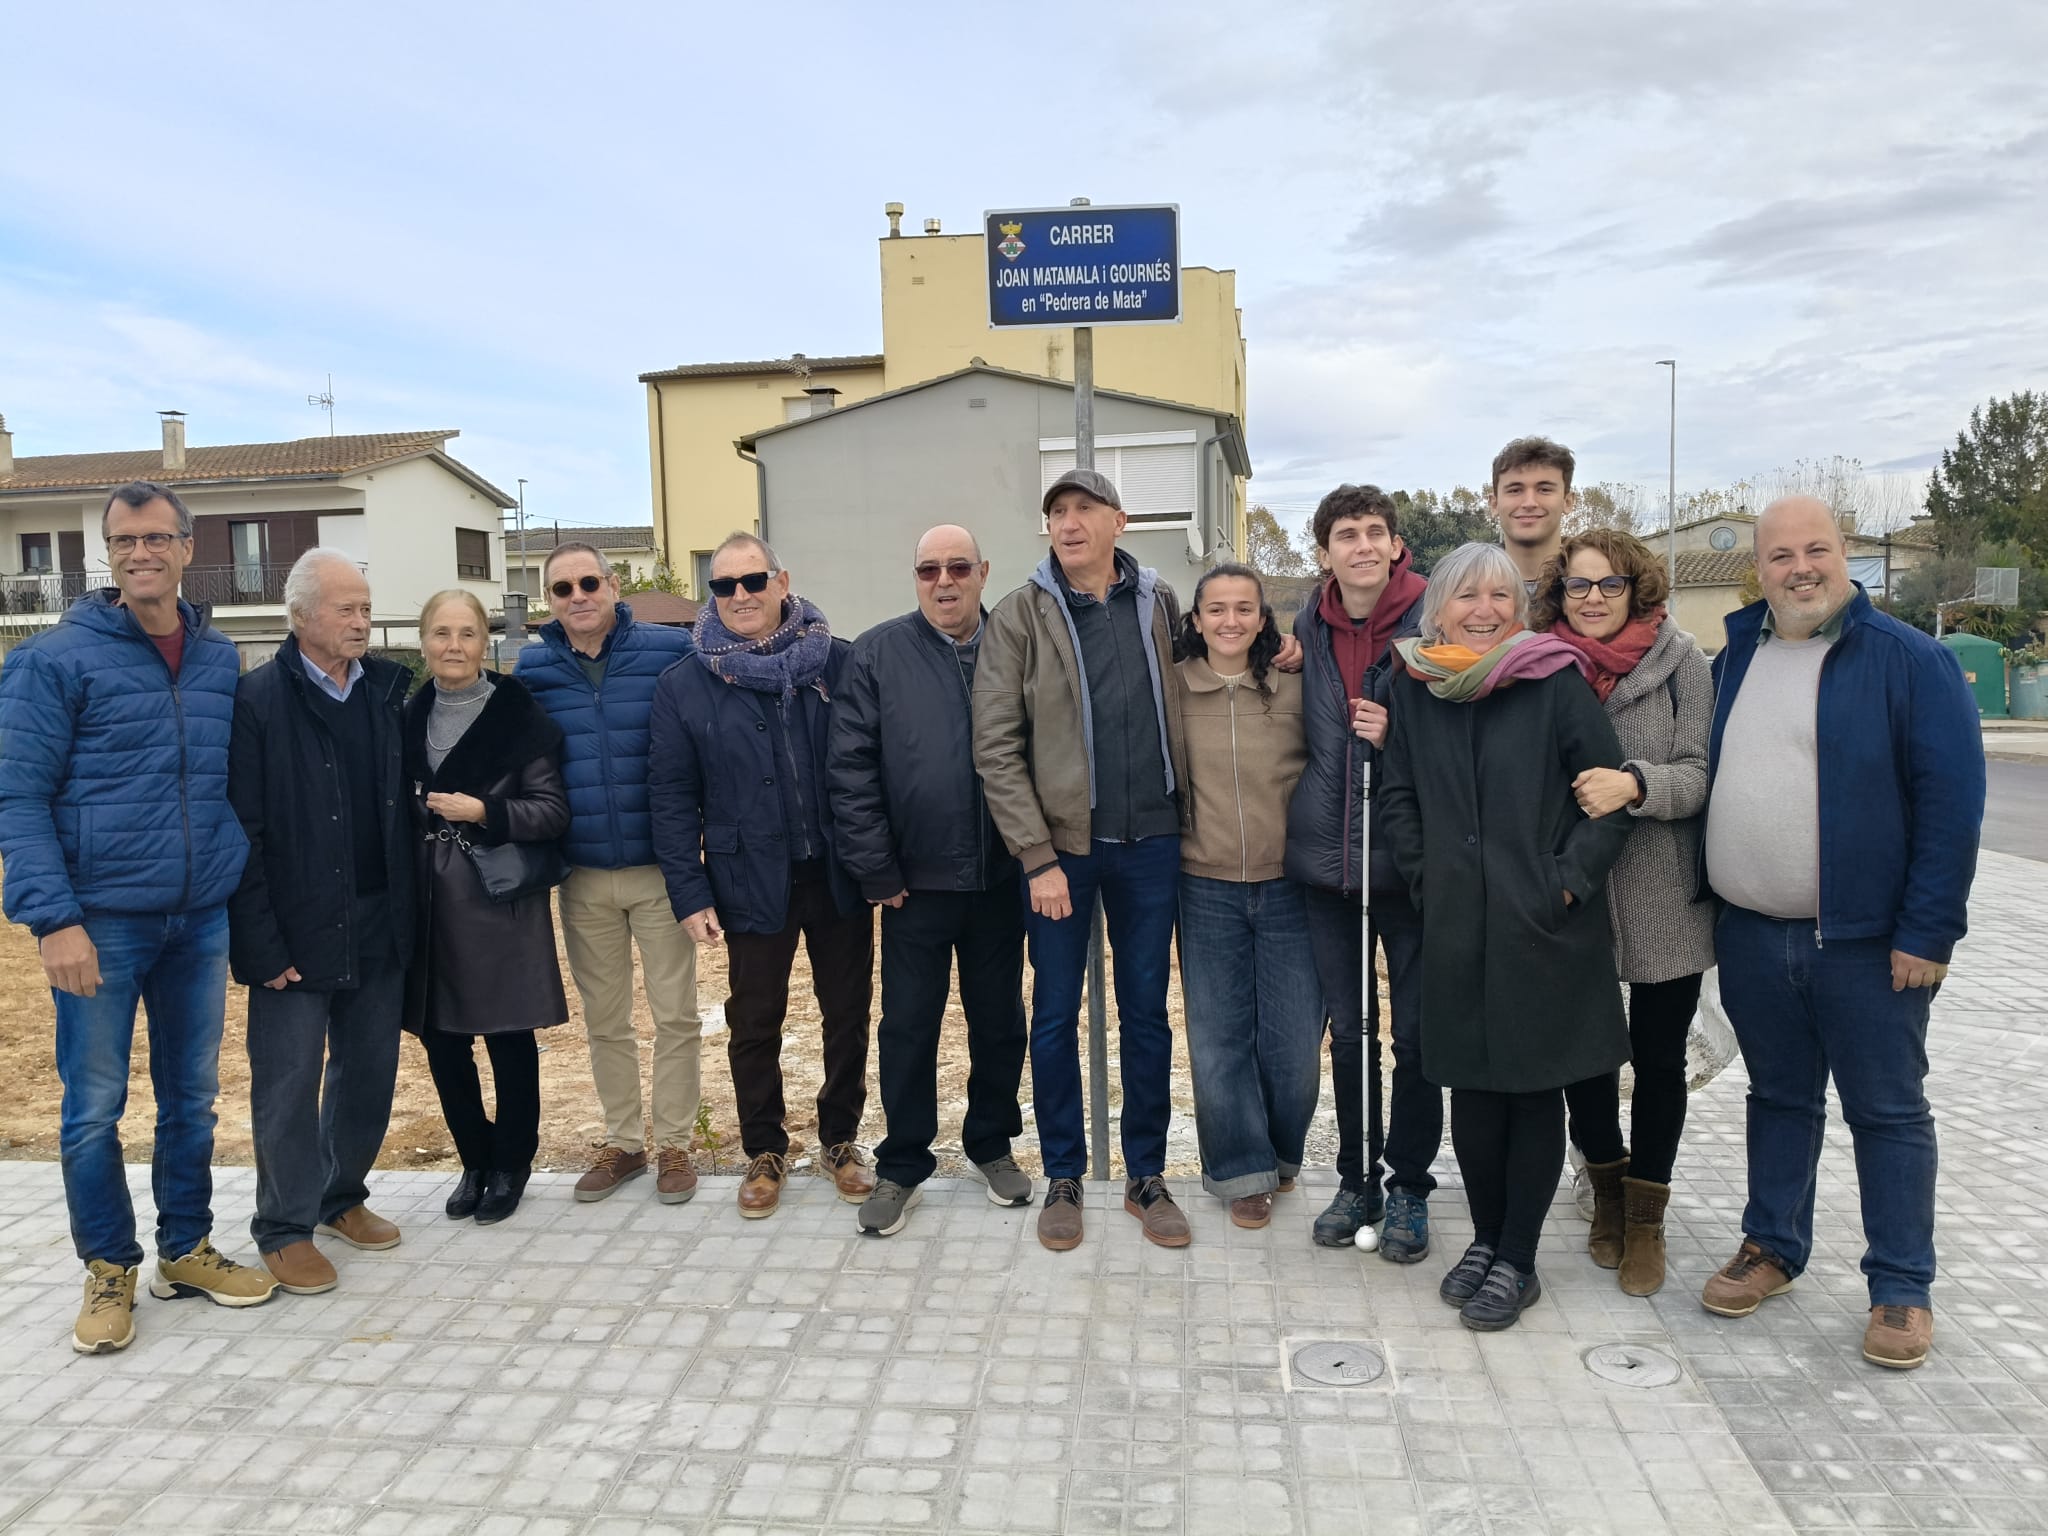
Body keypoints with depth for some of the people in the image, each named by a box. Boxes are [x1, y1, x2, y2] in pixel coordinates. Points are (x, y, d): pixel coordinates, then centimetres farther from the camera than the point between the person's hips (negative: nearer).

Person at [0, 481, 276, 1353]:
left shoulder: (220, 661, 8)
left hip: (201, 920, 4)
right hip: (101, 922, -4)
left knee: (192, 1096, 13)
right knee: (94, 1107, 5)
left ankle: (185, 1248, 29)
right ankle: (108, 1270, 23)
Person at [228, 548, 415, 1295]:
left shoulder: (391, 689, 3)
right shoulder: (259, 700, -9)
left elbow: (408, 800, 6)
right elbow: (240, 832, -11)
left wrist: (410, 908, 1)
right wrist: (262, 945, -14)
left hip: (381, 923, 5)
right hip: (297, 930, -4)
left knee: (370, 1072, 14)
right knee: (288, 1083, 5)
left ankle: (343, 1197, 33)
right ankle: (286, 1229, 21)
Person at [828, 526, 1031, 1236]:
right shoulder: (879, 653, -3)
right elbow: (851, 768, -6)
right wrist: (876, 870, -8)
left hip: (1001, 879, 2)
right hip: (915, 883, -2)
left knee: (1000, 1018, 14)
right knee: (908, 1025, 8)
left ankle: (992, 1144, 34)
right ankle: (902, 1165, 24)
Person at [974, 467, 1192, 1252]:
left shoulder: (1159, 602, 4)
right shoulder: (1020, 615, -5)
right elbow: (995, 745, -8)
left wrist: (1185, 812, 2)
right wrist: (1037, 856, -12)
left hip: (1151, 840, 2)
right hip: (1061, 841, -2)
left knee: (1146, 1012, 11)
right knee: (1056, 1016, 8)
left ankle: (1146, 1175, 26)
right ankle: (1063, 1177, 25)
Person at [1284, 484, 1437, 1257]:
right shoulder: (1308, 627, 6)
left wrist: (1399, 737, -18)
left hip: (1410, 855, -3)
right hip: (1327, 854, 4)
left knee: (1415, 1033, 6)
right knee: (1349, 1032, 13)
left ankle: (1409, 1188, 23)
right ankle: (1357, 1179, 28)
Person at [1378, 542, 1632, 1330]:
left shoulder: (1556, 684, -6)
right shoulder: (1414, 688, 5)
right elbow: (1397, 797, 12)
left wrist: (1567, 882, -10)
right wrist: (1426, 878, 4)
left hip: (1544, 926, -3)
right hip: (1456, 926, 3)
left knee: (1534, 1086, 5)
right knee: (1471, 1083, 11)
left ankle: (1516, 1261, 18)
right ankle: (1485, 1239, 28)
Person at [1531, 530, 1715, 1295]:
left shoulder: (1679, 662, -4)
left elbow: (1701, 774, -9)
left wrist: (1635, 784, -28)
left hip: (1664, 899, -1)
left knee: (1658, 1057, 10)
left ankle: (1646, 1217, 27)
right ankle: (1609, 1191, 35)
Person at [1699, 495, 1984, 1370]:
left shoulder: (1909, 660, -8)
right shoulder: (1735, 659, 8)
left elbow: (1952, 800, -11)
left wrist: (1928, 931, -15)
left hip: (1865, 942, -4)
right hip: (1751, 938, 5)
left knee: (1888, 1113, 7)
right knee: (1778, 1098, 17)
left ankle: (1902, 1288, 20)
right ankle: (1772, 1247, 31)